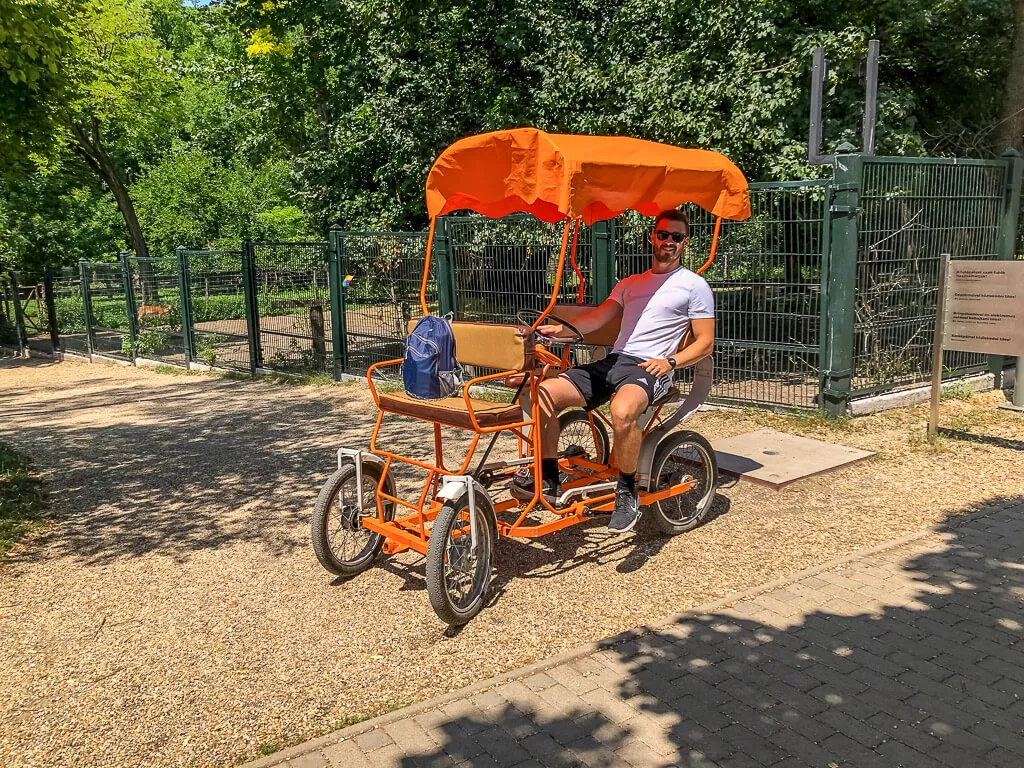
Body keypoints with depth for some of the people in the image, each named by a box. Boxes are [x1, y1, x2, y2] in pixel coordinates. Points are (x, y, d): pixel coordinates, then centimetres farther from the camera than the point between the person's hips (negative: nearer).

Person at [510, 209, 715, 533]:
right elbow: (599, 316, 10)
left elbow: (705, 342, 4)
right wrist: (561, 329, -9)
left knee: (622, 410, -40)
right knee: (544, 394, -15)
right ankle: (548, 479, -2)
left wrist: (671, 361, -14)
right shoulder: (630, 283, 24)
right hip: (612, 361, 6)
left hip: (648, 368, -6)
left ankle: (627, 491, -16)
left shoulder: (694, 286, 8)